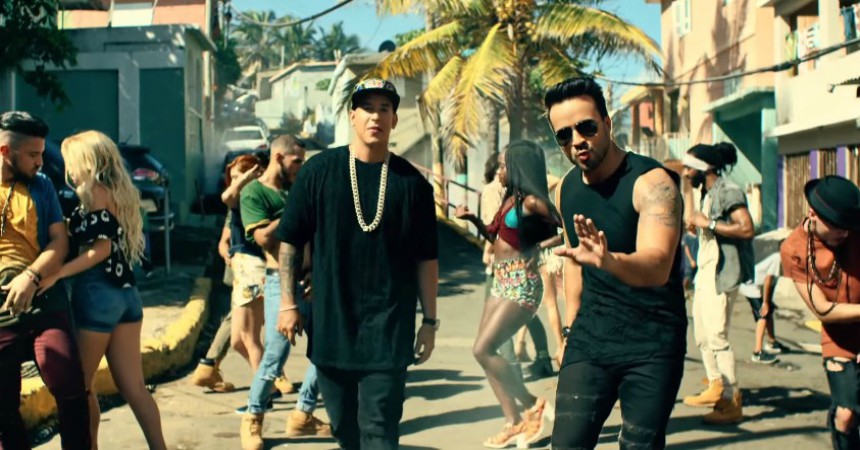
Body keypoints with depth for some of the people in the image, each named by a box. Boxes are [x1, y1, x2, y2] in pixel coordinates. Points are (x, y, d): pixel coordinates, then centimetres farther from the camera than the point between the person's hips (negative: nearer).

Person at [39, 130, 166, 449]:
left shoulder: (94, 191, -8)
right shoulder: (121, 192, 16)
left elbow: (101, 247, -19)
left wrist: (55, 275, -24)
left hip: (98, 293, -8)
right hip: (125, 292, 8)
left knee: (79, 385, 5)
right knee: (133, 386, 8)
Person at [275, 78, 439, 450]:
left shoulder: (411, 182, 0)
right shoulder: (320, 171, 0)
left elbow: (426, 258, 4)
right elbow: (290, 241, 4)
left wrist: (430, 321, 4)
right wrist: (288, 303, -1)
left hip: (388, 331, -1)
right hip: (329, 325, 2)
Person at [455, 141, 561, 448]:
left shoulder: (532, 202, -14)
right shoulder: (510, 199, 13)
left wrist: (541, 246, -14)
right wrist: (472, 219, 12)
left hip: (520, 284, -9)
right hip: (501, 282, 9)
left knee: (483, 350, -11)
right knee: (486, 353, 6)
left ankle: (533, 406, 2)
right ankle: (513, 423, 10)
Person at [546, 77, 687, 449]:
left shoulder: (651, 182, -17)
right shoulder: (567, 188, 4)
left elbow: (657, 267, -33)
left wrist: (609, 260, -52)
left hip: (652, 342, -5)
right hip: (590, 338, 5)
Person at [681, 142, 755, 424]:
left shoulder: (728, 192, -13)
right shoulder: (707, 194, 17)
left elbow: (747, 229, -24)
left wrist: (708, 223, -21)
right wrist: (697, 226, 6)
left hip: (722, 273, -10)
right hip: (705, 271, 10)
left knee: (717, 336, -12)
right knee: (702, 335, 15)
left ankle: (733, 403, -7)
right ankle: (716, 386, 29)